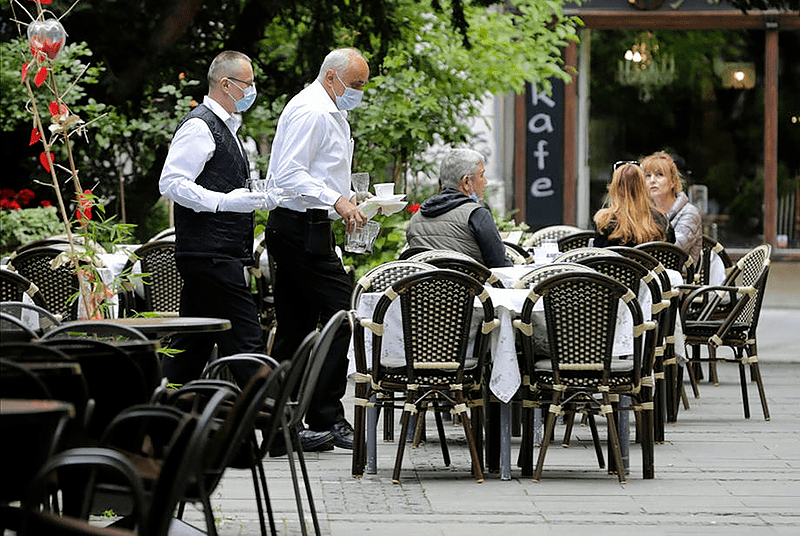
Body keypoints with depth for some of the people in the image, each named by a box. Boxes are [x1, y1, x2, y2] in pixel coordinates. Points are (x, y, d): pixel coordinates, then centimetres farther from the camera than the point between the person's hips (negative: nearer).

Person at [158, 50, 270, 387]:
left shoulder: (224, 125, 22)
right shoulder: (199, 126, -10)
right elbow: (171, 183, -18)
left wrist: (250, 199, 17)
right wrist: (224, 201, -24)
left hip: (216, 256, 10)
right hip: (211, 255, -10)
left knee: (193, 346, 10)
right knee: (244, 341, -10)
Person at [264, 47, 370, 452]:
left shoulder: (332, 114, 22)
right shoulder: (311, 112, -13)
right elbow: (289, 176, -21)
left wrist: (347, 200, 16)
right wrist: (336, 200, -26)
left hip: (300, 231, 11)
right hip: (303, 230, -11)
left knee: (296, 327, 10)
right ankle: (326, 419, -10)